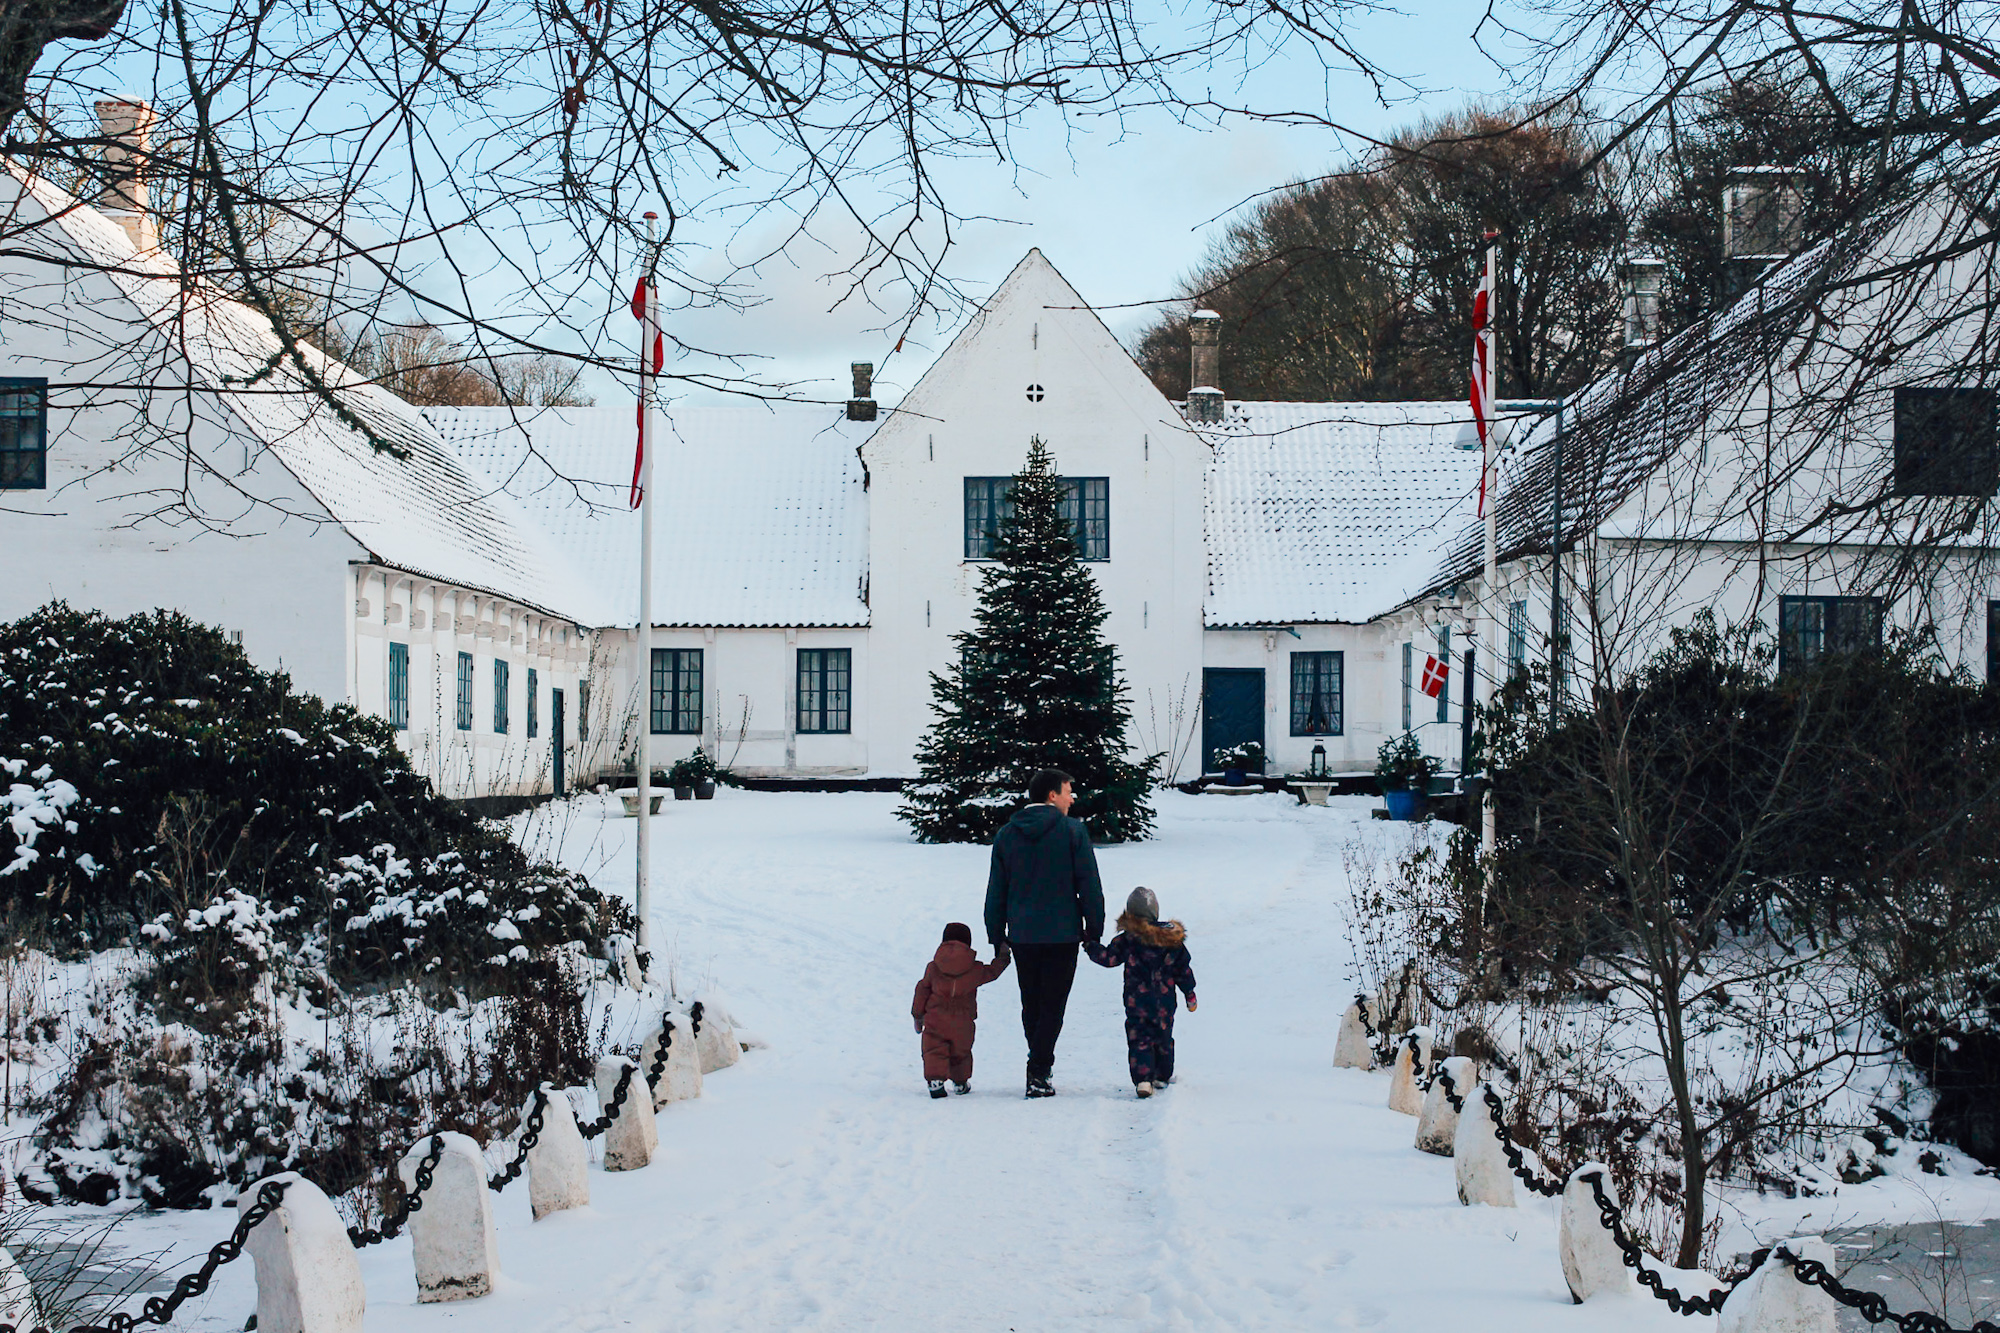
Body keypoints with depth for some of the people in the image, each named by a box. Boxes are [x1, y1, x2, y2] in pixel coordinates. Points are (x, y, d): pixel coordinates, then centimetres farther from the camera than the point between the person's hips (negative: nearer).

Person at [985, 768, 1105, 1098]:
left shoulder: (1006, 835, 5)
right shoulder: (1072, 830, -7)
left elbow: (996, 892, 8)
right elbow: (1090, 885, -6)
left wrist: (997, 938, 15)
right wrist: (1094, 931, 3)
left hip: (1022, 935, 4)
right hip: (1062, 934, -4)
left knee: (1031, 1005, 16)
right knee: (1052, 1005, 0)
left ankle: (1041, 1063, 25)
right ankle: (1039, 1074, -6)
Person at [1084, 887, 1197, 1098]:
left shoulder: (1128, 939, -11)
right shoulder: (1172, 938, 0)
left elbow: (1109, 957, -7)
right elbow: (1183, 969, 6)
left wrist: (1090, 946, 9)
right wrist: (1190, 994, 16)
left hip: (1137, 1002, -3)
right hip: (1165, 1002, 3)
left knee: (1139, 1040, -1)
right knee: (1163, 1037, 19)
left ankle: (1143, 1079, -16)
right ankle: (1162, 1076, 31)